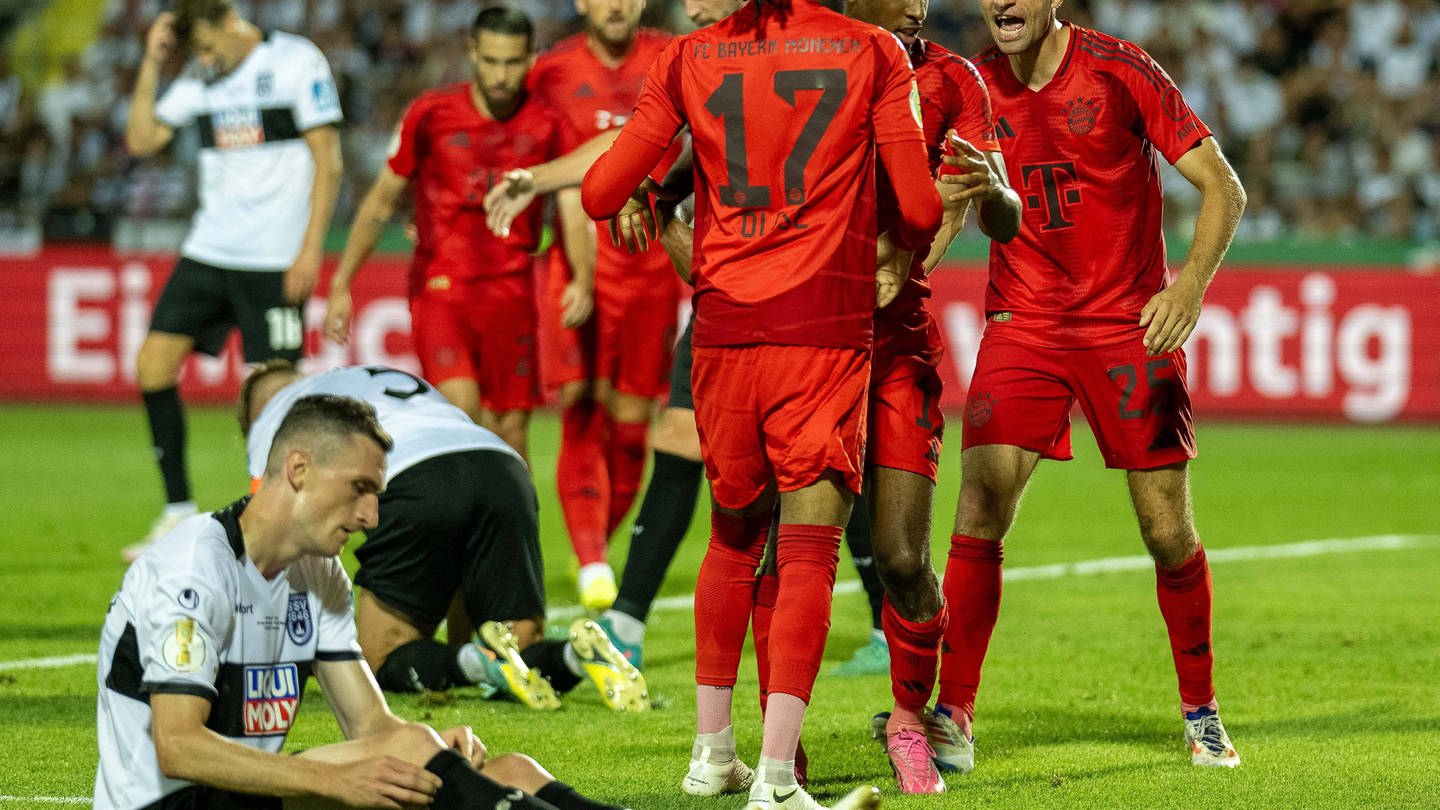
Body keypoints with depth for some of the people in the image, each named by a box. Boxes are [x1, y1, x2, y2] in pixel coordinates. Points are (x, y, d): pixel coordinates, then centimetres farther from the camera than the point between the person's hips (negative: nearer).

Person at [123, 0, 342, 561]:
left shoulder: (297, 62, -6)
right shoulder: (199, 79, 11)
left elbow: (327, 161, -7)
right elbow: (142, 140, 10)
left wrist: (311, 249, -13)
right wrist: (151, 64, 2)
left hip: (273, 262, -6)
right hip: (208, 251, 6)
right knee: (153, 362, -5)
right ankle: (178, 511, 3)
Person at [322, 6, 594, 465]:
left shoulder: (550, 128, 2)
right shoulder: (431, 115, 0)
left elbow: (575, 213, -3)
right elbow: (381, 203, 10)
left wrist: (583, 280, -23)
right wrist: (341, 285, 9)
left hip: (511, 295, 2)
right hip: (439, 287, -2)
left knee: (509, 437, 2)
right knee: (461, 410, -22)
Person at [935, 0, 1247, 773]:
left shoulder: (1119, 70, -9)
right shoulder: (973, 87, -1)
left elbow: (1222, 187, -8)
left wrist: (1190, 284, -23)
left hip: (1129, 325, -2)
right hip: (1022, 324, 2)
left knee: (1168, 529, 1)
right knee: (979, 511, -13)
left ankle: (1201, 712, 20)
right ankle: (953, 716, -7)